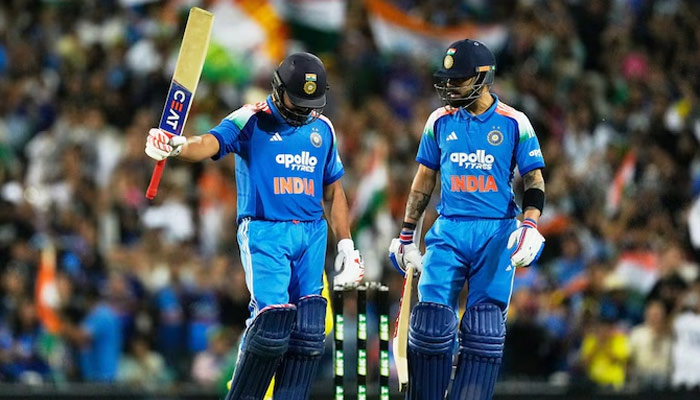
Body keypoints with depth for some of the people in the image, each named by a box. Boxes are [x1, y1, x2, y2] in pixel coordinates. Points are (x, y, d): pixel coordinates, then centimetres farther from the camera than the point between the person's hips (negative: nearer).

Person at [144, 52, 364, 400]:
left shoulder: (322, 128, 13)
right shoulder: (252, 121, -4)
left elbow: (332, 191, 21)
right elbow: (211, 143, -22)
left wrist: (346, 246, 16)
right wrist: (176, 147, -44)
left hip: (312, 235, 5)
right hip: (264, 231, -5)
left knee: (307, 330, -2)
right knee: (272, 323, -17)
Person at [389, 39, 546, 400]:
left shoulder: (513, 123, 1)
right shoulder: (441, 121, 9)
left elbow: (534, 181, 2)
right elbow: (424, 181, 16)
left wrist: (529, 226, -14)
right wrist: (406, 235, 15)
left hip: (496, 234, -2)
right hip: (448, 231, 2)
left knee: (483, 330, -6)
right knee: (430, 323, -9)